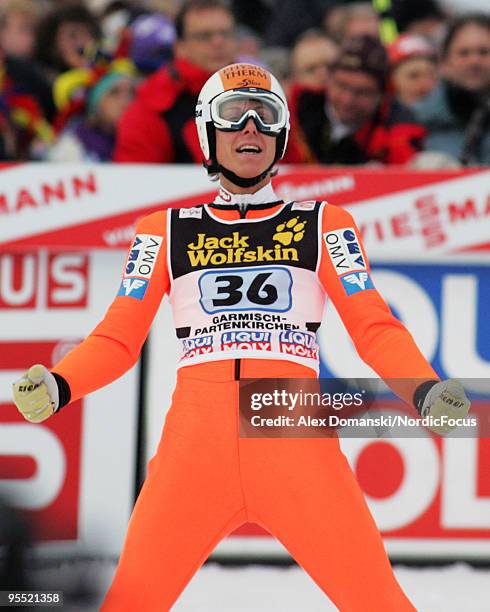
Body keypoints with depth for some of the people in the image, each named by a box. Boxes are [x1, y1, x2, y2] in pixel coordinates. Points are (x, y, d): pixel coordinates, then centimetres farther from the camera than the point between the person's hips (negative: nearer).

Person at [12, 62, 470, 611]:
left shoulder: (323, 226, 16)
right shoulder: (167, 232, 18)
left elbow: (374, 328, 9)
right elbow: (119, 337, 15)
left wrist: (424, 389, -10)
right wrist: (57, 386, -5)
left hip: (296, 446, -1)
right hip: (195, 440, 1)